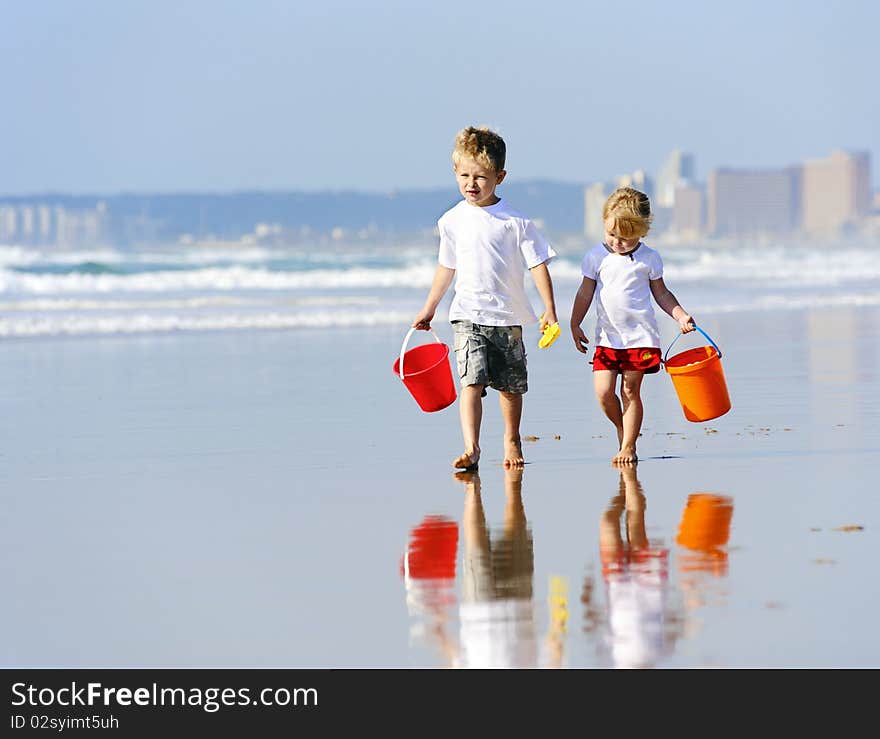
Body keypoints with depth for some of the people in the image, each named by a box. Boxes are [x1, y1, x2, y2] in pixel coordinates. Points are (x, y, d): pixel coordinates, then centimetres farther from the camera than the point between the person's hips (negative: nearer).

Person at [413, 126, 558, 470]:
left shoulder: (516, 221, -6)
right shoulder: (453, 221, 3)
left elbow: (538, 265, -3)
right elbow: (446, 267, 16)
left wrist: (549, 310, -10)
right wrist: (429, 309, 22)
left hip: (508, 317, 0)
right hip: (468, 316, 0)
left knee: (511, 385, 13)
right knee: (472, 381, -16)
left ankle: (512, 440, 33)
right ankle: (470, 449, -24)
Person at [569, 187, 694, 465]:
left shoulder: (649, 259, 0)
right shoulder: (596, 257, 2)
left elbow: (661, 293, 12)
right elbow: (585, 293, 10)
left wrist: (681, 316, 1)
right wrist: (575, 325, 5)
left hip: (641, 336, -2)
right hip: (607, 337, 2)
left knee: (630, 391, -1)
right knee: (603, 392, -6)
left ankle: (628, 446, 7)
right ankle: (623, 429, 21)